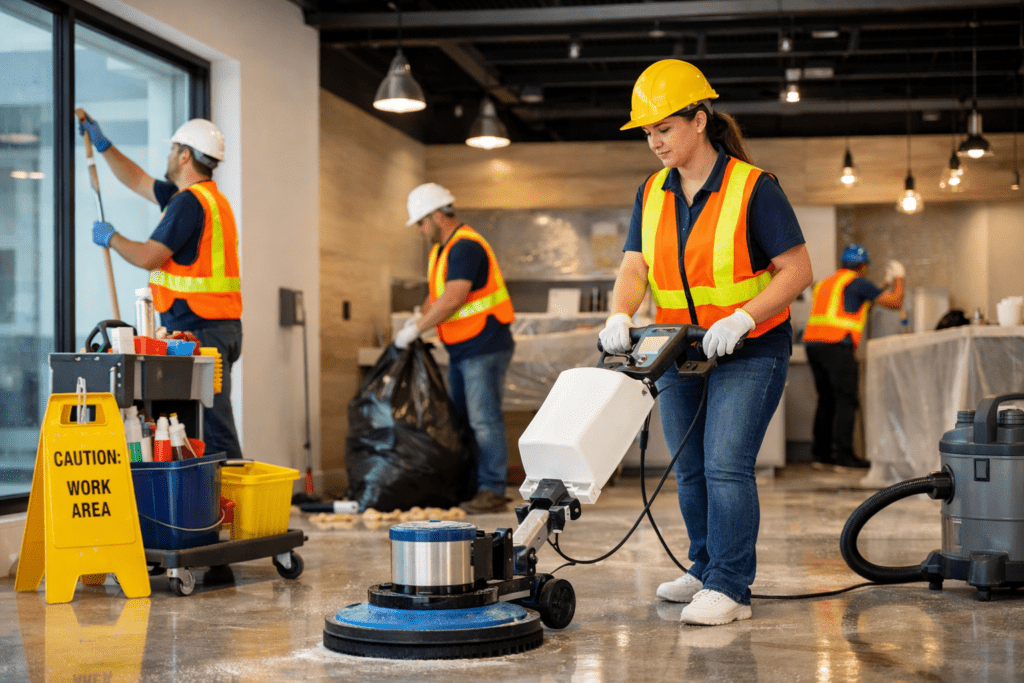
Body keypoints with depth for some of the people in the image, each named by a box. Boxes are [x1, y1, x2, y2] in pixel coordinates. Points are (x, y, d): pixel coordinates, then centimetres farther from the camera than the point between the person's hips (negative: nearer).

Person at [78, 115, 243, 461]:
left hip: (198, 328, -10)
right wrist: (103, 145, 33)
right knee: (211, 423, 11)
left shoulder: (189, 201, -13)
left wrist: (110, 237, 1)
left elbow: (149, 257, -17)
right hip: (220, 328, 10)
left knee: (213, 427, -10)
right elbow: (138, 182, 30)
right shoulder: (209, 196, 18)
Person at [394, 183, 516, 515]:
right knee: (459, 419, 13)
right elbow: (435, 293, 21)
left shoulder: (466, 247, -18)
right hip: (460, 350, 10)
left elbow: (453, 298, -27)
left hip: (485, 348, -10)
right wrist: (419, 320, 3)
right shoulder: (441, 249, 15)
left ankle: (492, 490, -5)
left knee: (484, 419, -9)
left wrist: (416, 329, -22)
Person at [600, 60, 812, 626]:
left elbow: (798, 270, -15)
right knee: (689, 469, 12)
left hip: (749, 351, -6)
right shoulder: (651, 194, 4)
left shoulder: (753, 188, -14)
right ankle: (706, 568, 28)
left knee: (726, 464, -15)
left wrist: (739, 319, -27)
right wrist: (620, 317, -24)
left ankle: (729, 588, -9)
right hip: (681, 353, 6)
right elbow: (634, 268, -3)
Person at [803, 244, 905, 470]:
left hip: (812, 342, 8)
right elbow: (895, 302, 6)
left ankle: (820, 453, 12)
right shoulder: (858, 283, 2)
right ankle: (844, 455, -9)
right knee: (846, 400, -5)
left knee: (826, 399, 13)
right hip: (837, 345, -8)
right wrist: (898, 278, 25)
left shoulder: (825, 282, 24)